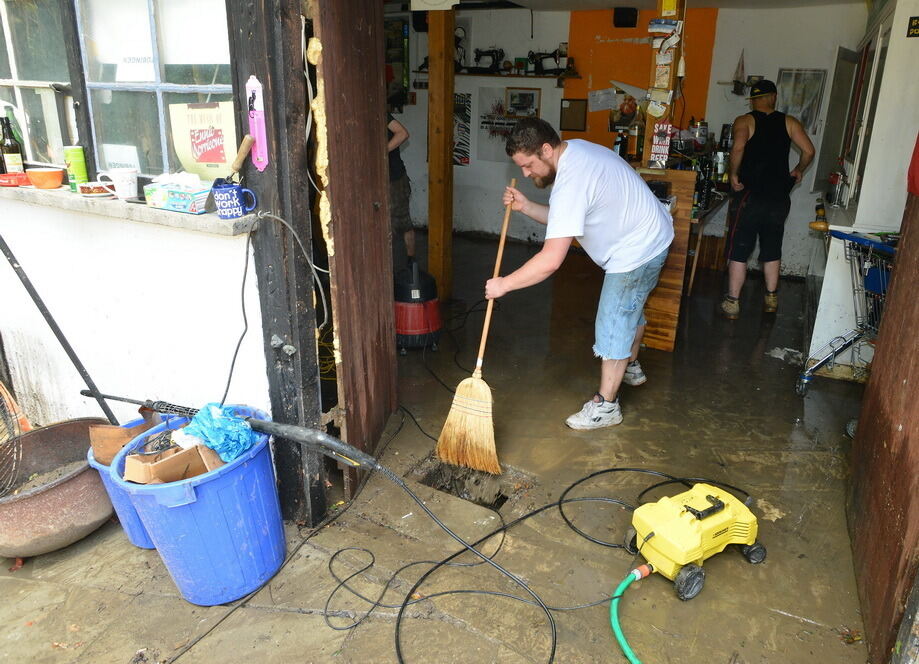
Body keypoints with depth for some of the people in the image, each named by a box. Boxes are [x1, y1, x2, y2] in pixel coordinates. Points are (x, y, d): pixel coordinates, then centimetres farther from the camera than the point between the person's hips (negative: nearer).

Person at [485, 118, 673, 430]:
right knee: (629, 308, 28)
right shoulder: (575, 150, 0)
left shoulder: (571, 182, -33)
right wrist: (525, 206, -7)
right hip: (648, 237, 11)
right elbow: (564, 221, 7)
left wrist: (504, 284, -28)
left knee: (612, 326, -1)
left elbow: (550, 260, -37)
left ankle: (606, 405, 12)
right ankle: (631, 367, 51)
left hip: (635, 251, -11)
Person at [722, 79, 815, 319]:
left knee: (738, 250, 2)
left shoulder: (745, 121, -3)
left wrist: (734, 175, -9)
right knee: (772, 250, 16)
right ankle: (771, 298, 27)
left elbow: (738, 148, -22)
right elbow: (809, 151, -1)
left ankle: (732, 302, 3)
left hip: (750, 195, -4)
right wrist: (798, 171, 16)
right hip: (779, 198, 4)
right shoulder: (788, 122, 6)